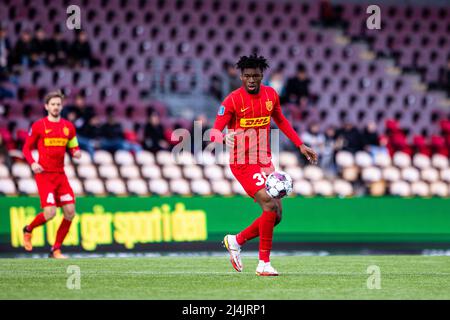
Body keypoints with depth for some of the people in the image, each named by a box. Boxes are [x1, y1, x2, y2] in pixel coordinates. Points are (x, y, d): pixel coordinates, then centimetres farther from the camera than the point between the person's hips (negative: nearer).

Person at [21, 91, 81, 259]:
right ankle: (28, 229, 17)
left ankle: (56, 250, 8)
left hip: (60, 174, 5)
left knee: (70, 212, -5)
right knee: (50, 213, -16)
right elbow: (26, 148, 4)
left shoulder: (68, 127, 10)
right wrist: (32, 163, -14)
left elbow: (74, 148, 18)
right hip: (44, 174, -5)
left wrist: (76, 153, -6)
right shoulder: (38, 126, -2)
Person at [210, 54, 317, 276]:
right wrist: (221, 138, -40)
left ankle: (236, 241, 25)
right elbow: (215, 130, -16)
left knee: (275, 215, 4)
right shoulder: (232, 100, -13)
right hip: (243, 163, -7)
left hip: (265, 162, 7)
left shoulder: (271, 95, 4)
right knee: (270, 205, -22)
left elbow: (281, 121, 21)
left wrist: (300, 145, 16)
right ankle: (264, 264, -14)